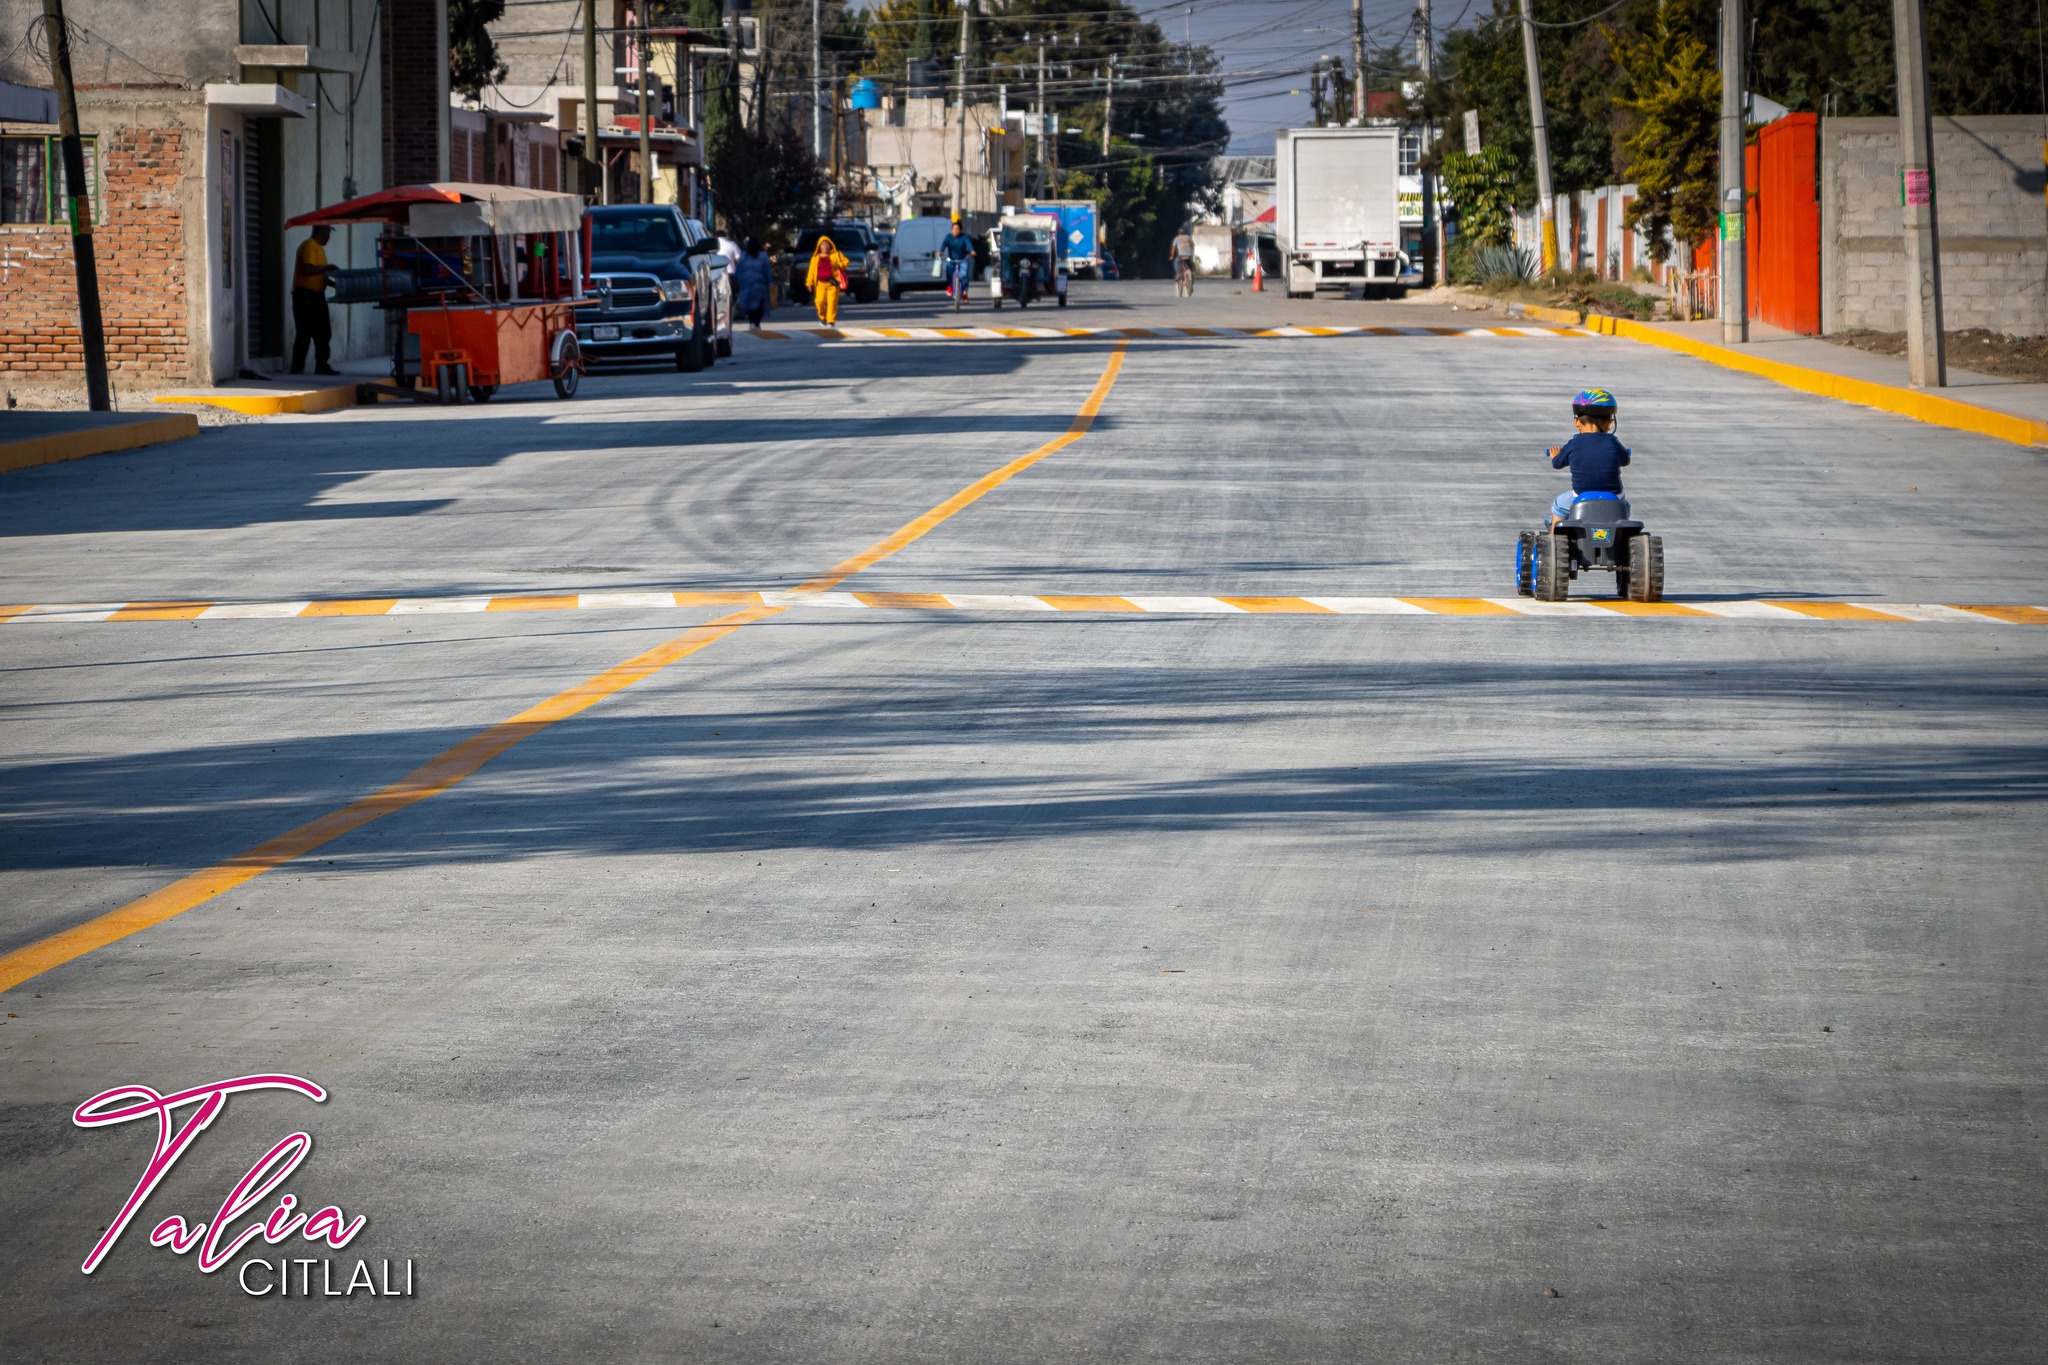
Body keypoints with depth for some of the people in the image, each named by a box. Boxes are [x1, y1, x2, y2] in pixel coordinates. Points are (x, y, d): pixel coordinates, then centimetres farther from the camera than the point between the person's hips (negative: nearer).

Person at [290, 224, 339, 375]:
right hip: (305, 295, -10)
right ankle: (297, 368, -6)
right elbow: (308, 269, -23)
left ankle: (322, 366, 13)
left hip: (316, 295, 10)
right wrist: (327, 267, -15)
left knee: (323, 333, 9)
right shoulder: (309, 246, -12)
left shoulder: (319, 248, 17)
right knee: (305, 333, -8)